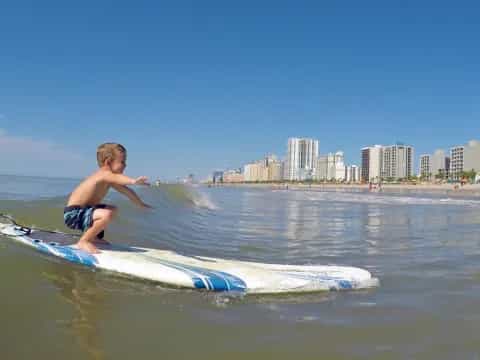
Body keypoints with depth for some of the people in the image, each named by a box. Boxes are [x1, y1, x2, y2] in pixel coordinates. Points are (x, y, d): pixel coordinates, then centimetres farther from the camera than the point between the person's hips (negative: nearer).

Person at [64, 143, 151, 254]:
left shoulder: (110, 180, 9)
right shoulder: (104, 174, -21)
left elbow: (126, 190, 20)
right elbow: (117, 178, -45)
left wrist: (141, 204, 26)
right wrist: (133, 181, -64)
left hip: (81, 210, 11)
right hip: (73, 214, -11)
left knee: (113, 210, 26)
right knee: (107, 215, -33)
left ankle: (94, 237, 27)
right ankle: (83, 241, -15)